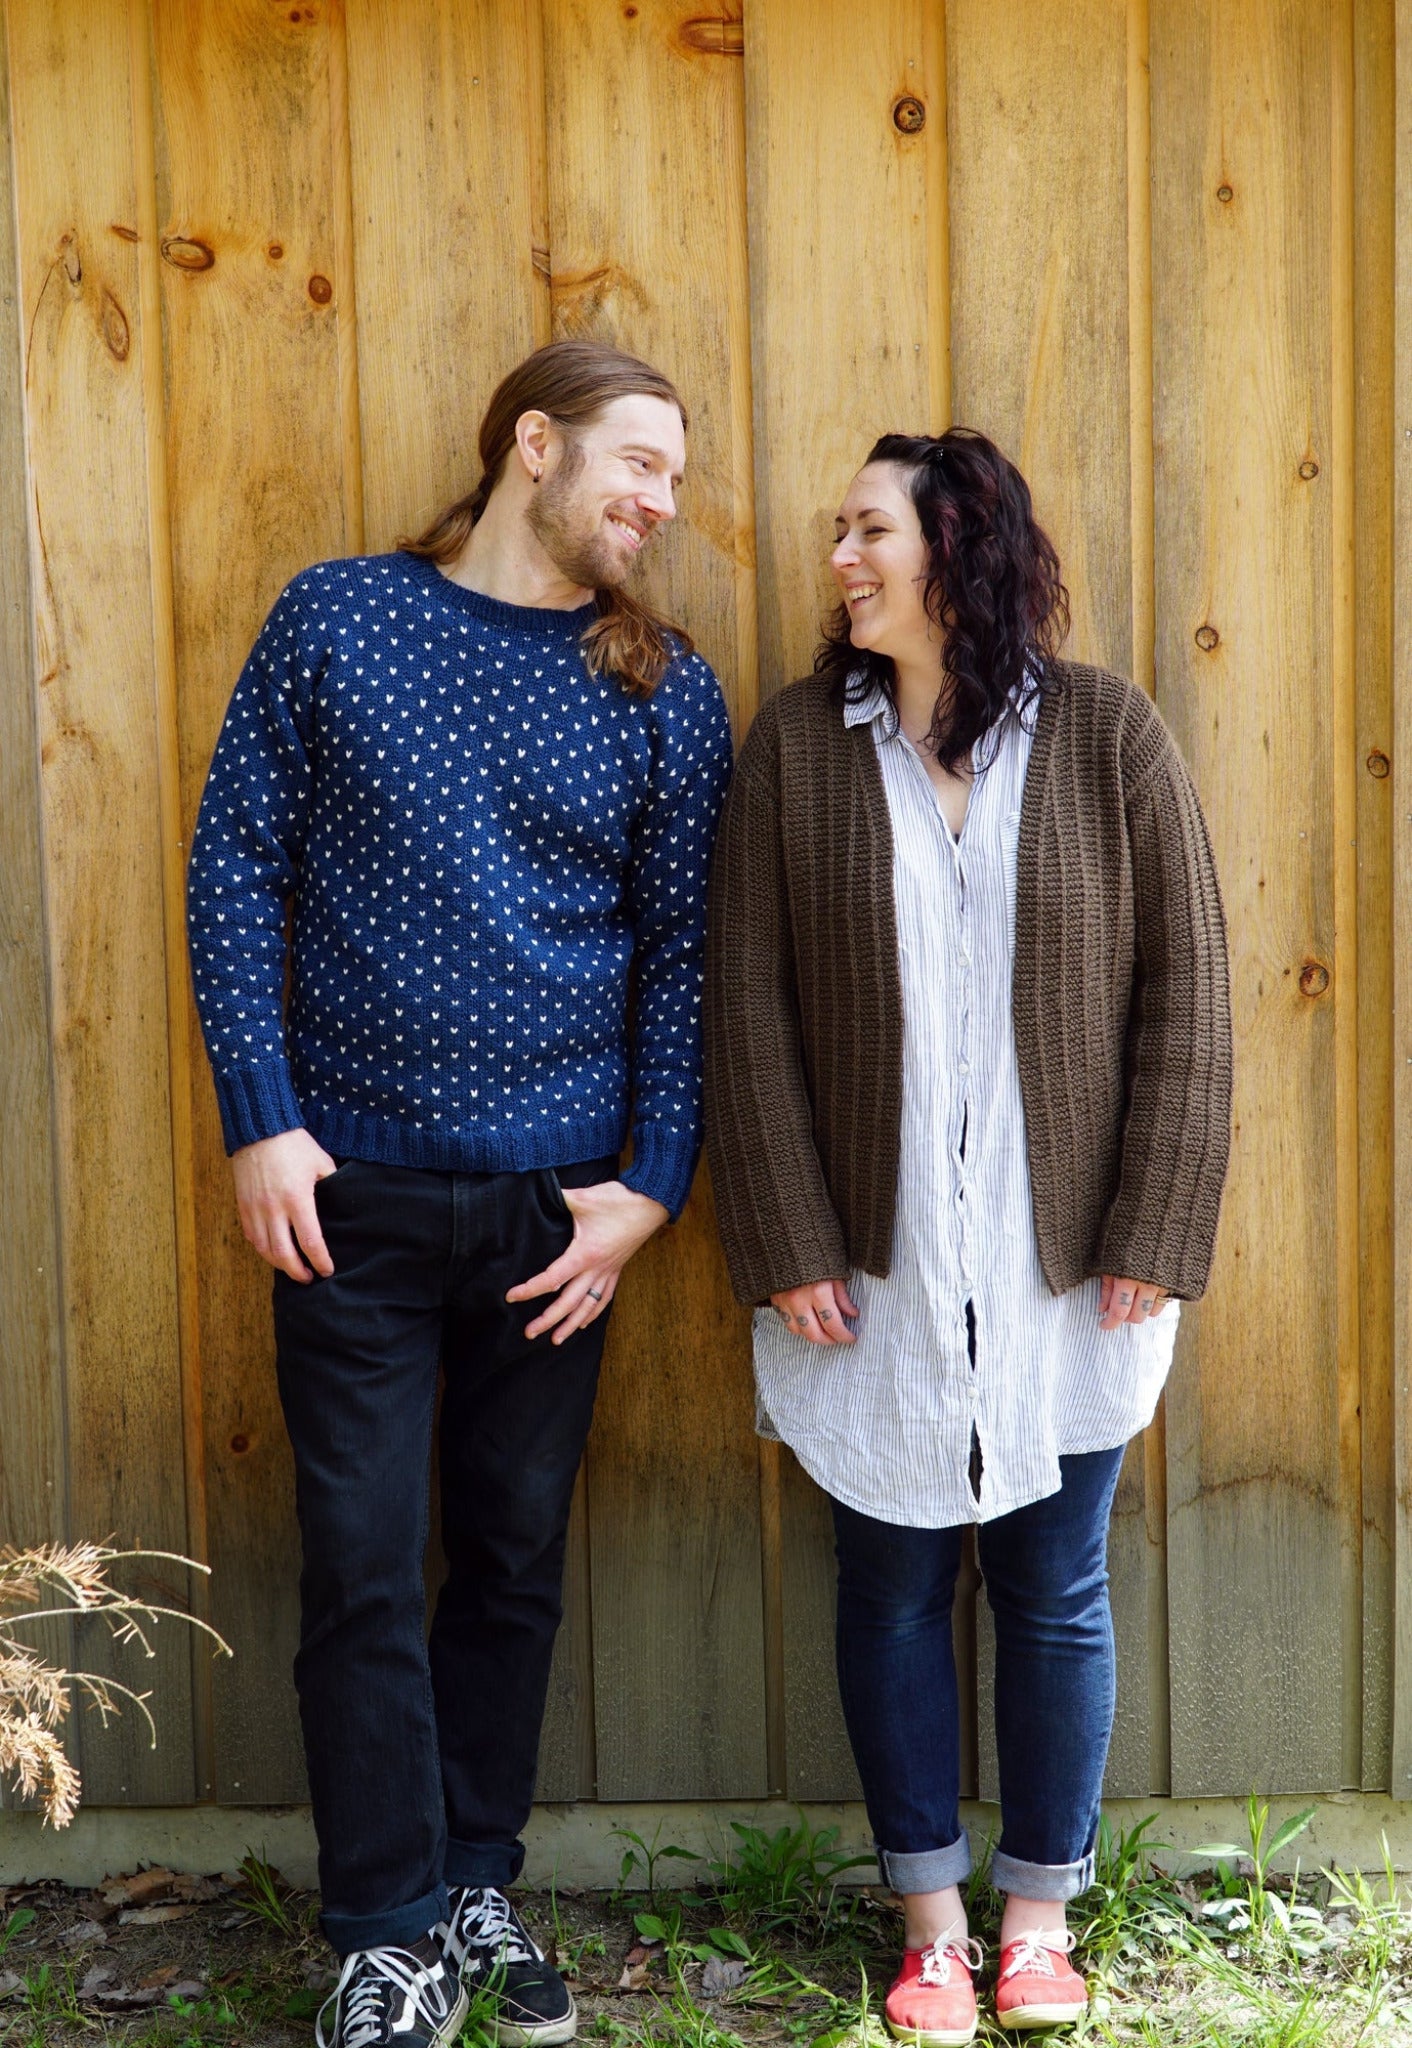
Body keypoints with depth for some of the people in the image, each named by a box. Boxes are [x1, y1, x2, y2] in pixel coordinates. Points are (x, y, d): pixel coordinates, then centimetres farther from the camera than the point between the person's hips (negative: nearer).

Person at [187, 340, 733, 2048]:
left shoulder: (663, 689, 4)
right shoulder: (334, 618, 1)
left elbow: (685, 949, 3)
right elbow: (237, 865, 0)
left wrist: (650, 1186, -5)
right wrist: (260, 1120, -8)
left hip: (557, 1203, 2)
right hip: (350, 1194, -1)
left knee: (516, 1561, 11)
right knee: (364, 1570, 2)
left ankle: (476, 1891, 28)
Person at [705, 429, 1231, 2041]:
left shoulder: (1109, 738, -3)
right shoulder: (798, 745, -1)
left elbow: (1183, 996, -3)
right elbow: (750, 1009, -2)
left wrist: (1156, 1235, -8)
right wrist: (785, 1245, -7)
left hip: (1065, 1271, -1)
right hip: (877, 1266, 1)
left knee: (1054, 1590, 10)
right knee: (892, 1586, 10)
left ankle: (1040, 1913, 29)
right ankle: (930, 1917, 28)